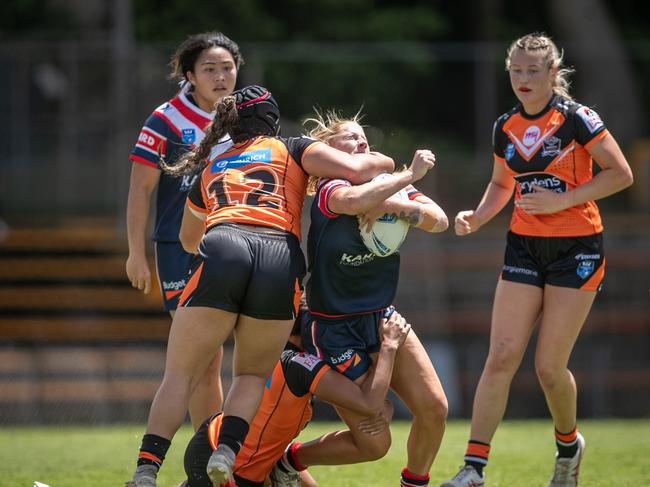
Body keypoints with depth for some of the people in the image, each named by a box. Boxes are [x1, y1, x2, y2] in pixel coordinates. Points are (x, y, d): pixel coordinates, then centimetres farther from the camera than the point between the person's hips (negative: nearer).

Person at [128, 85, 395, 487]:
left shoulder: (210, 167, 35)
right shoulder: (292, 150, 26)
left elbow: (188, 240, 51)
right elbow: (357, 171, 10)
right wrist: (380, 162, 33)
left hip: (222, 252, 1)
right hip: (282, 262, -1)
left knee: (180, 375, 7)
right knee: (252, 375, 17)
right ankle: (226, 452, -8)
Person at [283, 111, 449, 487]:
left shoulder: (387, 186, 4)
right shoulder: (327, 191, -15)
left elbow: (439, 220, -10)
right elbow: (356, 200, -40)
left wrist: (394, 206, -26)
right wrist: (411, 174, -33)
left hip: (382, 319, 6)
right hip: (334, 330, -6)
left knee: (434, 408, -11)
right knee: (374, 444, -7)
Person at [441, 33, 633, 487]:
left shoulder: (576, 118, -11)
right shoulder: (506, 127, 6)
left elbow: (621, 174, -10)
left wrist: (562, 199, -18)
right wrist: (478, 217, 2)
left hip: (576, 249, -4)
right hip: (524, 247, 5)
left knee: (550, 366, -4)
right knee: (501, 357, -8)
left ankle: (569, 444, 26)